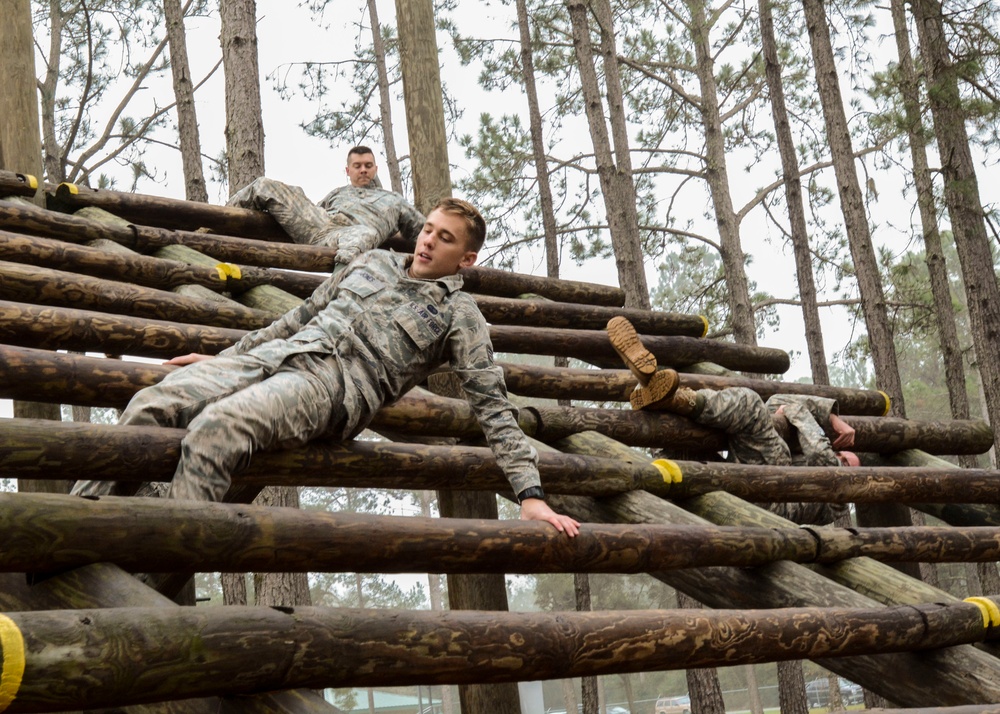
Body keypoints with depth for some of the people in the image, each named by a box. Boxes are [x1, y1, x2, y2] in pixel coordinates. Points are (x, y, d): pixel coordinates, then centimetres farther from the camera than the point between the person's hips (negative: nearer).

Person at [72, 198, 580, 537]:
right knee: (149, 407, -20)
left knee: (213, 428, -36)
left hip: (337, 384, -6)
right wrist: (225, 356, 29)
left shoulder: (458, 314, 10)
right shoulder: (375, 262, 28)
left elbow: (493, 406, 4)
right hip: (279, 352, 6)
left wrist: (530, 493, -6)